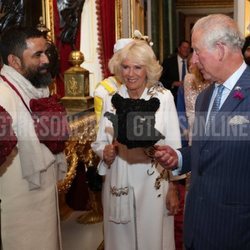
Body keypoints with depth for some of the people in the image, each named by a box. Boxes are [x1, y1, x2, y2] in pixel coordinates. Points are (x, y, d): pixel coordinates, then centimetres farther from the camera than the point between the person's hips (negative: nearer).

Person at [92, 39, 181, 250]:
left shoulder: (163, 97, -7)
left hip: (153, 186, -2)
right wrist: (106, 152, -15)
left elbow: (173, 147, -4)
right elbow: (99, 142, 7)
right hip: (118, 186, 3)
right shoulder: (111, 100, 1)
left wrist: (173, 189, -5)